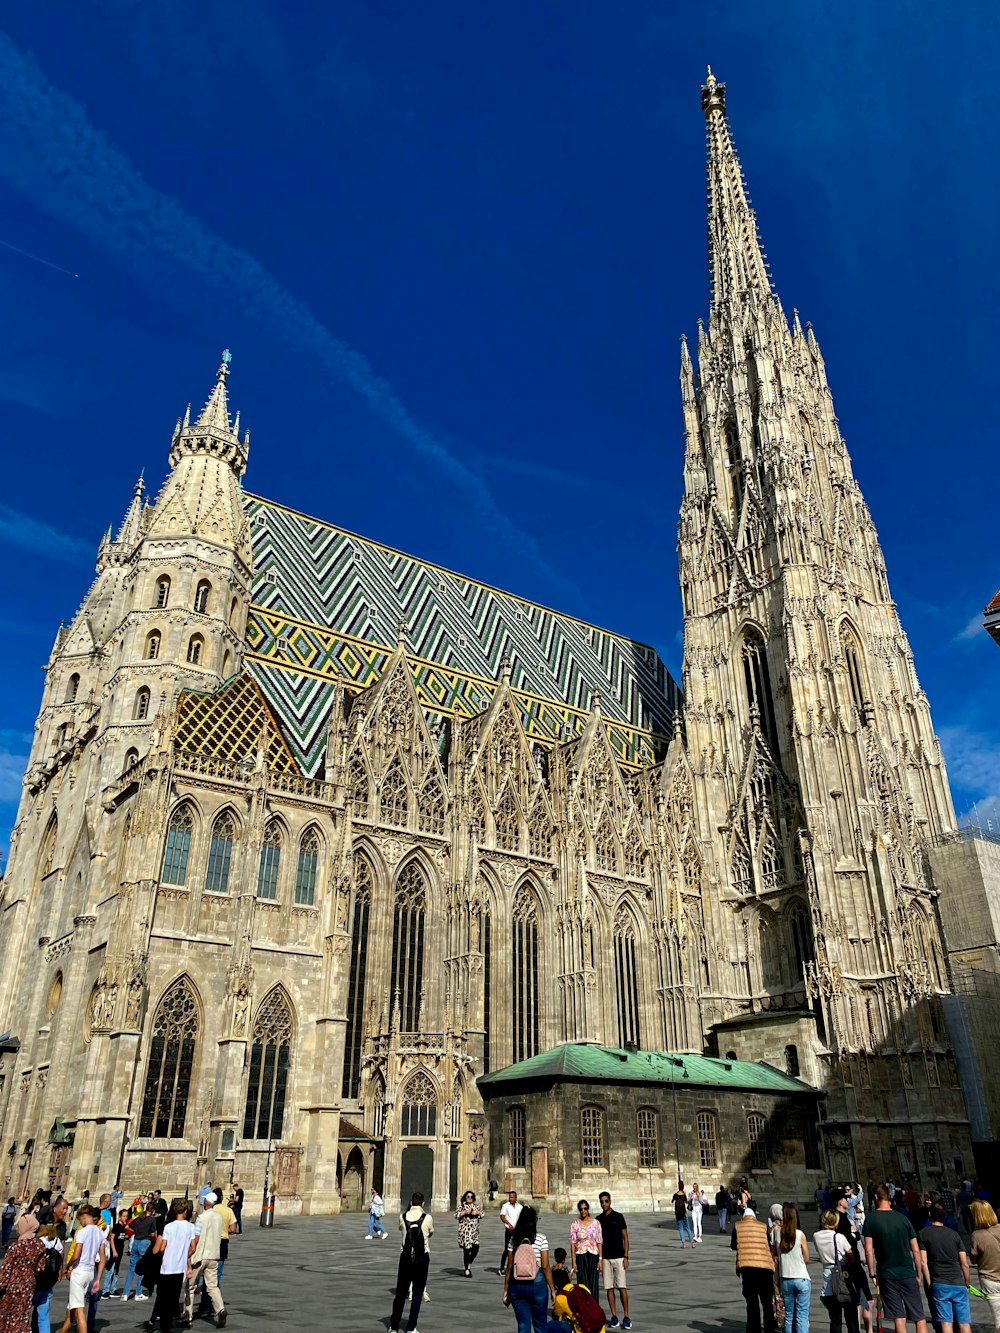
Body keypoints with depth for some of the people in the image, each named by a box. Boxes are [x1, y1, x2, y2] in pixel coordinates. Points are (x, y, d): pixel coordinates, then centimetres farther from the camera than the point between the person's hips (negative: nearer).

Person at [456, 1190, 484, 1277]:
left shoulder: (476, 1205, 14)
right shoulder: (461, 1205, 1)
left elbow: (482, 1214, 14)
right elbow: (456, 1216, -7)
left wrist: (477, 1212, -5)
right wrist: (465, 1212, -16)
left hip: (474, 1230, 4)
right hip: (465, 1230, -4)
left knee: (475, 1248, -4)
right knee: (467, 1249, -5)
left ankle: (469, 1264, 21)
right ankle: (467, 1269, 8)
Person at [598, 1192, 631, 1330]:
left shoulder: (618, 1217, -3)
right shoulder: (598, 1220, 5)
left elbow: (625, 1237, -2)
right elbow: (598, 1240, 10)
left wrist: (626, 1257, -8)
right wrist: (598, 1259, 5)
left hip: (618, 1257, -3)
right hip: (605, 1259, 3)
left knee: (622, 1287, -6)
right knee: (609, 1288, 4)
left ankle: (626, 1316, 2)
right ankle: (614, 1316, 12)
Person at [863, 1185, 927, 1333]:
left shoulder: (871, 1219, -3)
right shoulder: (903, 1218, 2)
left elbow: (869, 1250, -7)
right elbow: (916, 1250, 3)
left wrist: (873, 1273, 3)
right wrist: (918, 1274, 14)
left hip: (886, 1275, -2)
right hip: (908, 1274, 2)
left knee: (899, 1318, 3)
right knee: (919, 1318, 8)